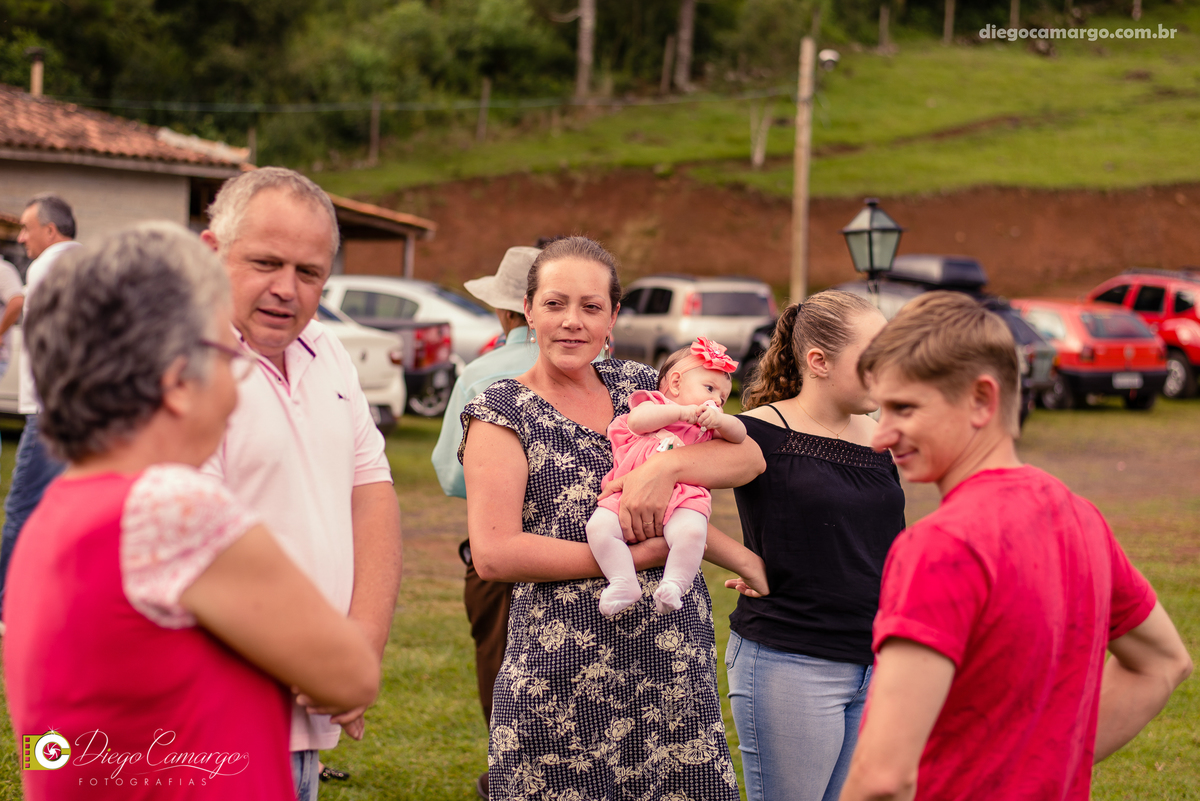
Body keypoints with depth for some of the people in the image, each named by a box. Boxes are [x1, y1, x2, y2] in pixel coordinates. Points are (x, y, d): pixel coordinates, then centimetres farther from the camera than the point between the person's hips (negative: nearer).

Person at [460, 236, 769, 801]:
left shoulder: (637, 385, 13)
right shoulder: (502, 412, -1)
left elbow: (747, 457, 5)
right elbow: (494, 555, -13)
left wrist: (665, 467, -15)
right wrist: (636, 556, -13)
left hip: (677, 668, 4)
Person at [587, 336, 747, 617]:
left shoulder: (708, 425, 30)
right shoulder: (654, 404, 18)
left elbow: (739, 434, 15)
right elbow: (637, 420, -5)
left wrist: (719, 419, -4)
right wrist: (683, 412, -7)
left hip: (681, 497, 1)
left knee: (691, 531, -33)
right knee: (599, 526, -25)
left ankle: (673, 584, -24)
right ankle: (624, 583, -19)